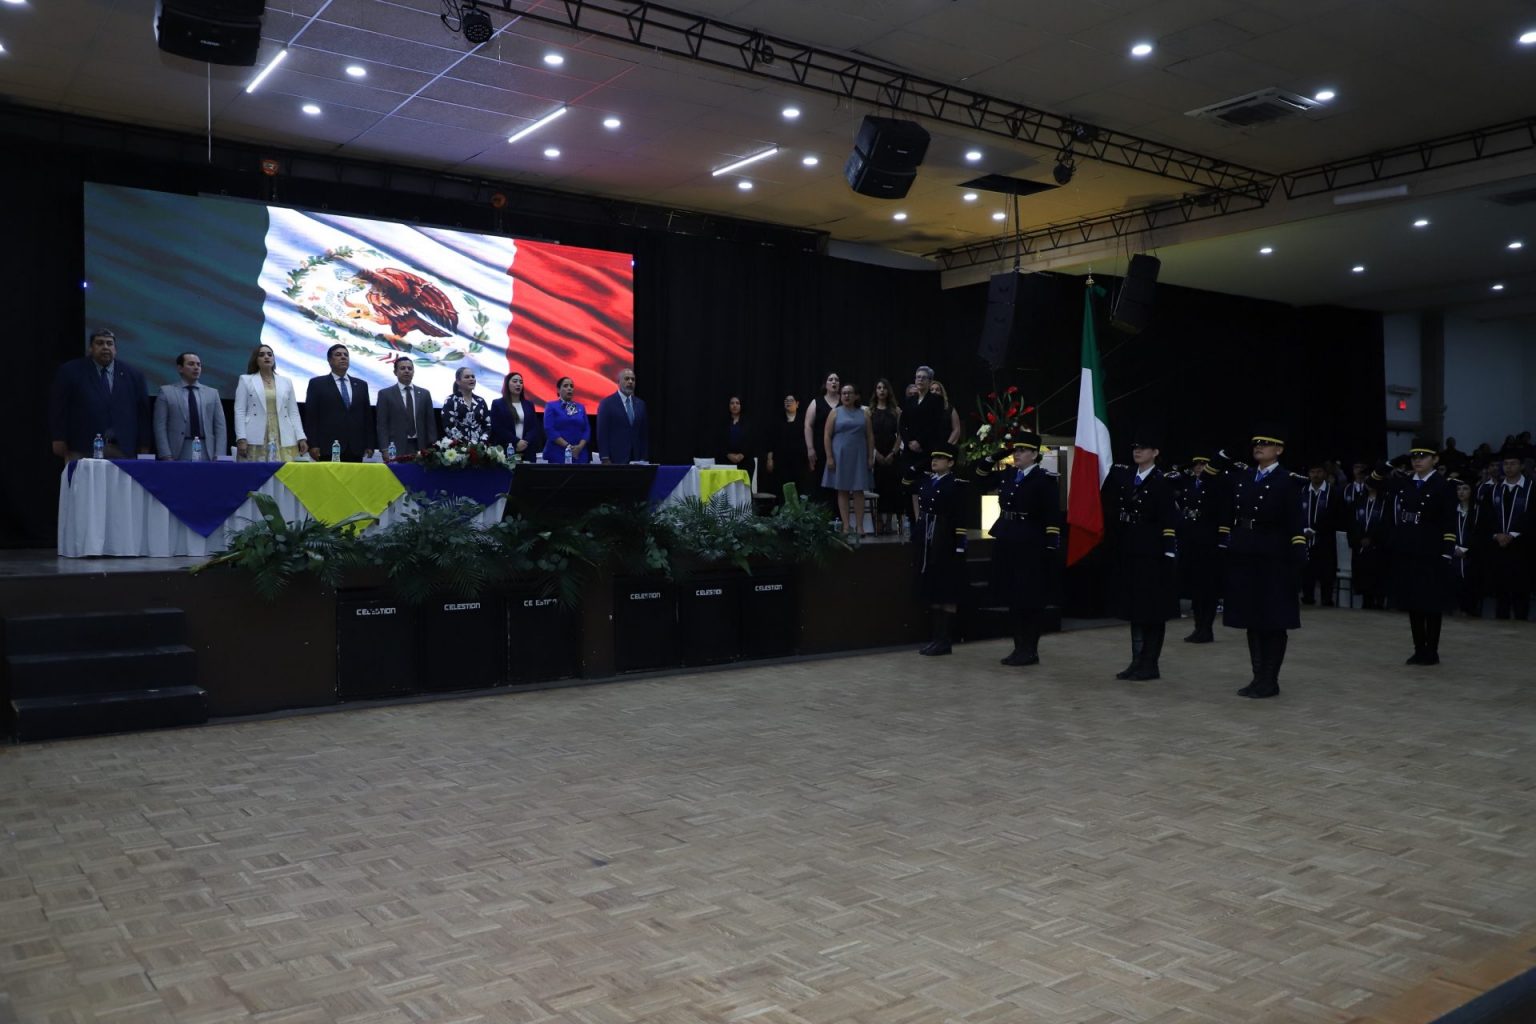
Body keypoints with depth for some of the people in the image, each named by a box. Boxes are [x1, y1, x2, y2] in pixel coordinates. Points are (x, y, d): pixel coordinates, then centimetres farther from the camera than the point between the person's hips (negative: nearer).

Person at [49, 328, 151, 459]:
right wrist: (59, 441, 0)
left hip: (122, 452, 1)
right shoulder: (70, 372, 7)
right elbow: (58, 408, 6)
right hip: (83, 450, -1)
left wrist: (144, 448, 7)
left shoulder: (133, 375, 12)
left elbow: (142, 412, 11)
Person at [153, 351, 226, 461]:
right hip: (179, 454, -2)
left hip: (206, 453, 2)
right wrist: (166, 456, -10)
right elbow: (160, 427, 1)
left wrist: (219, 457, -5)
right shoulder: (167, 392, 8)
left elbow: (220, 427, 8)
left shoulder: (212, 393, 13)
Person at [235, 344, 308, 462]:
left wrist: (301, 437, 2)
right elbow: (239, 412, 4)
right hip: (255, 441, -2)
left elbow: (293, 413, 13)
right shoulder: (246, 380, 11)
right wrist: (241, 438, -8)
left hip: (284, 440, 2)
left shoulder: (286, 382, 17)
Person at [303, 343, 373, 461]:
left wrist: (369, 445, 7)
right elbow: (310, 417, 1)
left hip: (355, 450, 3)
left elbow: (367, 416, 15)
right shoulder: (317, 384, 6)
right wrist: (313, 446, -8)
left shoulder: (361, 385, 16)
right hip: (328, 449, -3)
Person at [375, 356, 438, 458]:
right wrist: (385, 450, -10)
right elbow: (382, 424, 0)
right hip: (396, 449, -2)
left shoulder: (424, 393, 14)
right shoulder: (385, 394, 5)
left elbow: (430, 422, 12)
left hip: (421, 448, 2)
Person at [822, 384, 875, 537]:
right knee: (842, 491, 0)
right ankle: (846, 525, 3)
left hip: (859, 457, 1)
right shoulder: (835, 413, 4)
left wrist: (871, 457, -1)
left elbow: (870, 436, 6)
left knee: (858, 491, 0)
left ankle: (859, 526, 2)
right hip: (840, 456, -1)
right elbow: (827, 436, -1)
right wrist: (829, 457, -9)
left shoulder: (864, 413, 8)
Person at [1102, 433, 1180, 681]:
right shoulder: (1122, 476, 11)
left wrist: (1169, 556, -16)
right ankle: (1137, 661, 20)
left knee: (1153, 611, 1)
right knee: (1133, 607, 12)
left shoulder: (1161, 484, -8)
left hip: (1151, 554, -6)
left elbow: (1169, 524, -12)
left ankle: (1150, 665, 9)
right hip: (1126, 551, 6)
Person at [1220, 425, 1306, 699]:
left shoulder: (1288, 482, -4)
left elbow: (1294, 525, -10)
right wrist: (1223, 550, 9)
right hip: (1243, 558, 6)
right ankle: (1258, 677, 19)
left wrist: (1298, 559, -16)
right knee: (1252, 620, 10)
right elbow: (1230, 519, 13)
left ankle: (1270, 681, 8)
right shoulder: (1241, 479, 12)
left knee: (1274, 622, 1)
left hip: (1273, 560, -6)